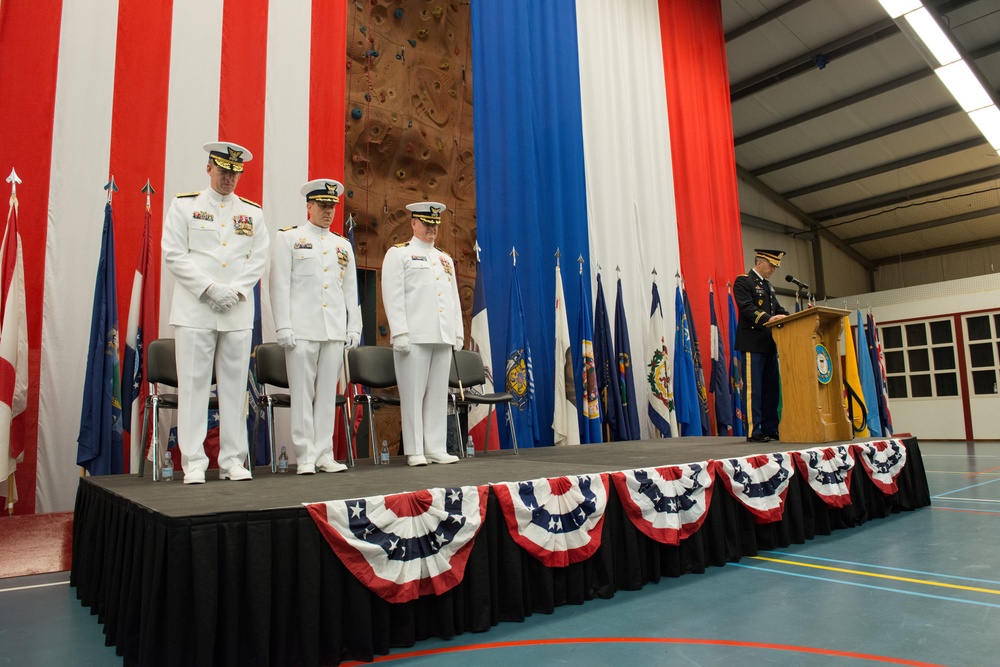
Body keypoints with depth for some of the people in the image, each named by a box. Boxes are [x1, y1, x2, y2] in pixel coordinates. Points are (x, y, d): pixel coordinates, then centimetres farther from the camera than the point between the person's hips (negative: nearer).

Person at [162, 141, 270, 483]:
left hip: (238, 313, 2)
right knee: (194, 385, -1)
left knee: (235, 386, 4)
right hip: (194, 310, -2)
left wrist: (236, 290, -8)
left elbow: (259, 259, 8)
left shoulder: (252, 213, 13)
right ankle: (194, 463, 6)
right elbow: (173, 253, -1)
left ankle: (233, 461, 11)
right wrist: (209, 288, -12)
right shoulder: (184, 205, 7)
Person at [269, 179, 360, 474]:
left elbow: (351, 291, 17)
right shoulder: (288, 239, 5)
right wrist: (283, 327, -9)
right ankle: (305, 457, 5)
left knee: (328, 394, 6)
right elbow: (279, 286, -1)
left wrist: (354, 327, 9)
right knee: (302, 394, -2)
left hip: (335, 332, 4)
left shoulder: (343, 245, 18)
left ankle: (324, 455, 12)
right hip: (302, 331, -4)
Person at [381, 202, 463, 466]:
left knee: (438, 395, 6)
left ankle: (436, 449, 12)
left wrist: (458, 333, 13)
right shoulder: (398, 254, 4)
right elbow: (392, 296, -5)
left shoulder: (445, 259, 22)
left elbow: (454, 298, 22)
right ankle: (415, 451, 3)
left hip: (443, 338, 6)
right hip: (415, 336, -6)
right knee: (413, 394, -3)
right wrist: (400, 333, -14)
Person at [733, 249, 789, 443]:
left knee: (771, 388, 9)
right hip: (752, 344, -9)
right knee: (753, 388, -6)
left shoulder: (768, 286, 23)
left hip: (769, 345, 9)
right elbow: (746, 308, -18)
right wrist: (768, 318, -30)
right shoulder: (743, 281, -5)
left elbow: (778, 309, 18)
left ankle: (770, 429, 15)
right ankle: (754, 431, -3)